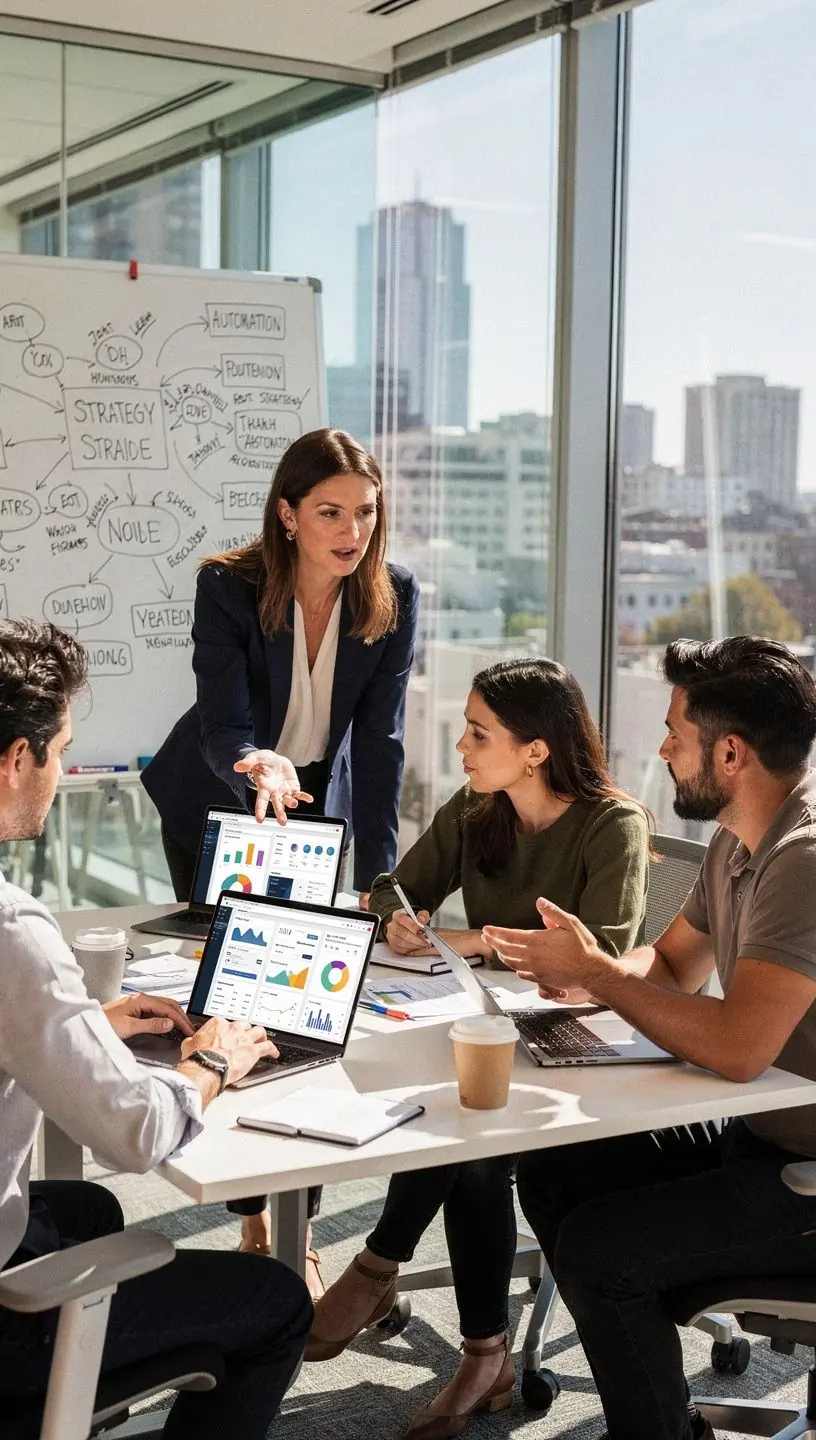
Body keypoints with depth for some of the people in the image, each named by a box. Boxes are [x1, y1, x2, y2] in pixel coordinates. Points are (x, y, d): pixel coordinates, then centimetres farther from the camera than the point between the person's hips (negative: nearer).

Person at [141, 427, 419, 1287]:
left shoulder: (393, 597, -17)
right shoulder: (227, 587, -24)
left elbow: (381, 738, -18)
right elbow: (225, 724, -30)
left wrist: (378, 878, -23)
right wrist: (257, 765, -54)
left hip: (320, 804, 2)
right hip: (216, 805, -2)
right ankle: (252, 1218, 17)